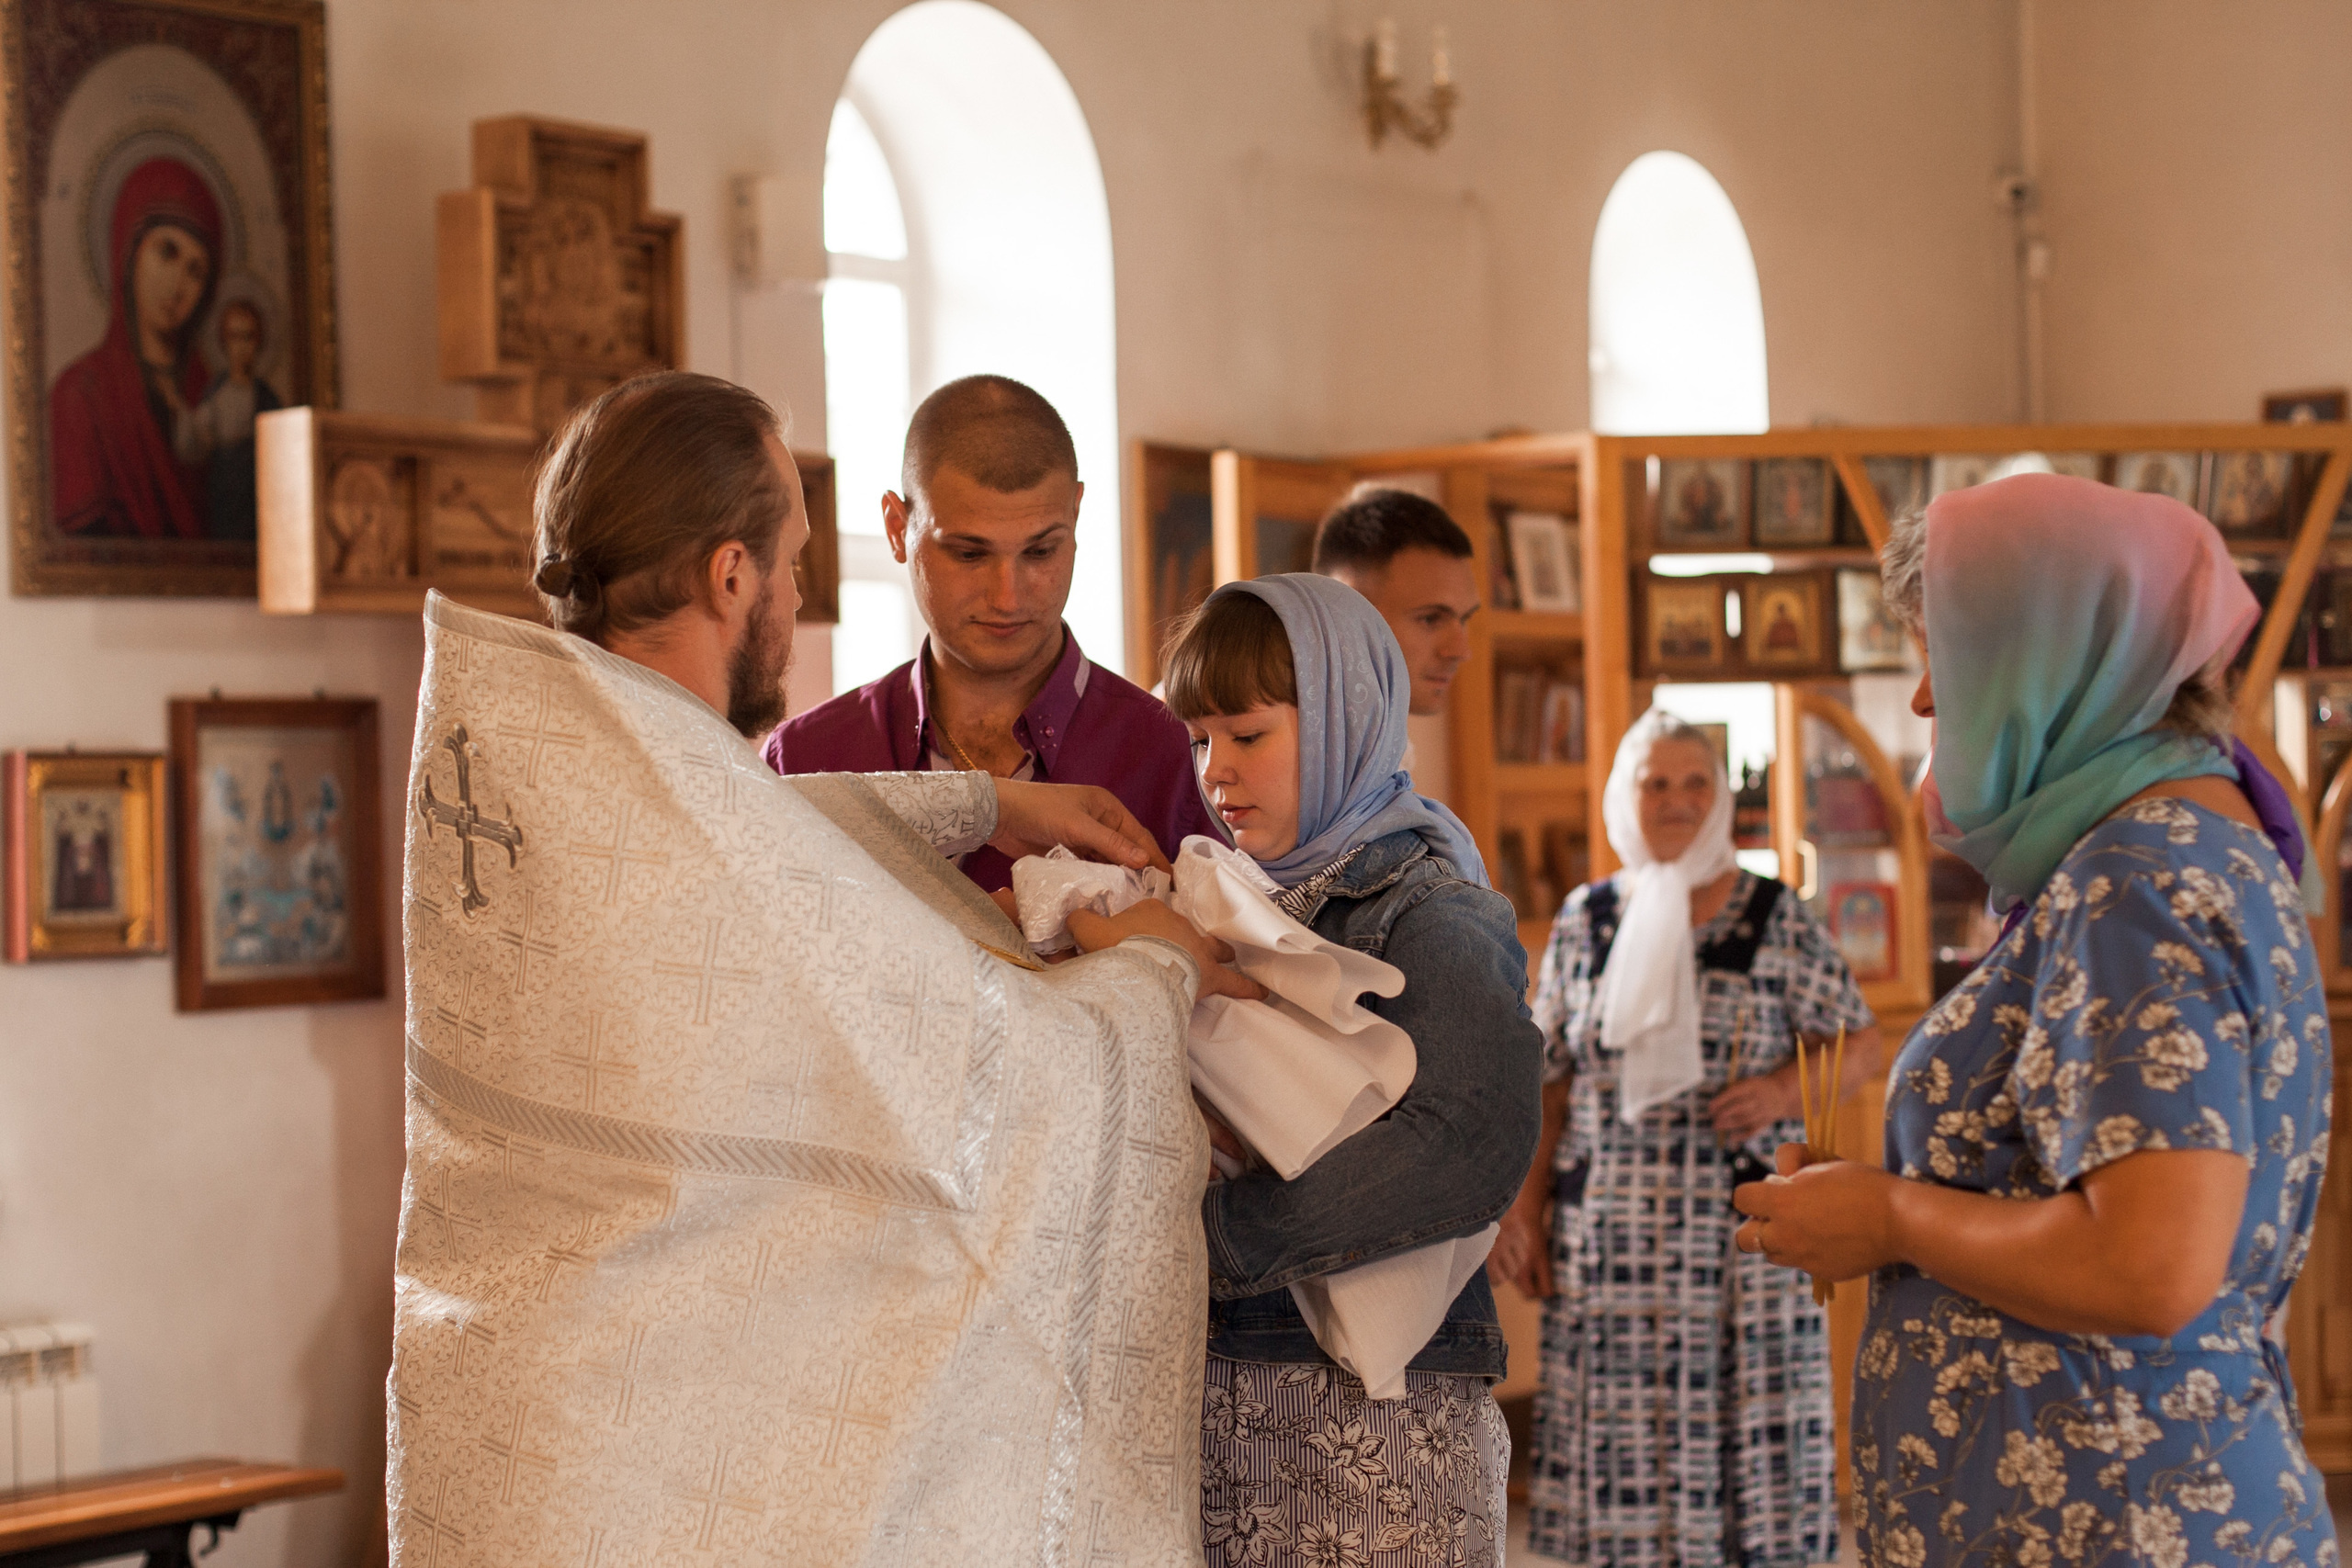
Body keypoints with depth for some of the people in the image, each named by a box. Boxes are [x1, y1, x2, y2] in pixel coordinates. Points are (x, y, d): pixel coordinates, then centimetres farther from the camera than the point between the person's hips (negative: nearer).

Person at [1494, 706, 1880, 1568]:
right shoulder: (1585, 920, 8)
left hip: (1742, 1237, -2)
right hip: (1610, 1242, 2)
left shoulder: (1779, 919, 1)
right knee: (1622, 1460, 2)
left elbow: (1861, 1046, 5)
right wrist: (1522, 1208, 4)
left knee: (1746, 1452, -1)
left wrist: (1786, 1089, -13)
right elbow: (1547, 1081, 11)